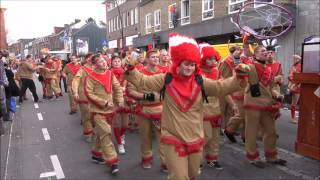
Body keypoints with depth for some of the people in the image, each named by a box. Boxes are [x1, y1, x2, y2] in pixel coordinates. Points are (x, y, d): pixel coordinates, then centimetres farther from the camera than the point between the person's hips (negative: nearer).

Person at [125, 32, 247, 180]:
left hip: (195, 139, 4)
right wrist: (131, 71, -21)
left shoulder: (200, 82, -3)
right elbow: (143, 81, -5)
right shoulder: (165, 80, -6)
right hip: (173, 139, -3)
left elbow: (221, 87, -10)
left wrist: (237, 78, -26)